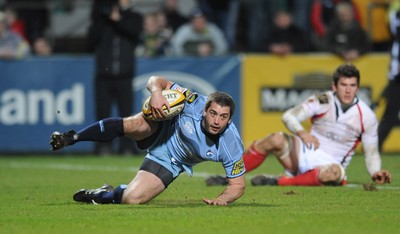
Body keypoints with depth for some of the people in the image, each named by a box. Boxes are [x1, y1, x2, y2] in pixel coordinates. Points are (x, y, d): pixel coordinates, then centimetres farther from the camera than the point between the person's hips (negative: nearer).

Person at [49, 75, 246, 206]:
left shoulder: (232, 146, -26)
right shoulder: (195, 103, -28)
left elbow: (237, 185, -12)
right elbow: (157, 80, -21)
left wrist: (221, 199, -32)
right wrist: (156, 92, -45)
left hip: (168, 162, 1)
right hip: (160, 130, -1)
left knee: (131, 199, -17)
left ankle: (106, 195, 21)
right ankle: (71, 138, -16)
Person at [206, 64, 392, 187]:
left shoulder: (367, 117, -3)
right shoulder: (322, 101, -4)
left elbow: (371, 152, 5)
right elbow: (289, 116, -11)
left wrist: (376, 172, -15)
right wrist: (302, 133, -30)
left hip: (330, 164, -1)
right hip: (306, 152, 1)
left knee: (333, 173, -39)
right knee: (276, 139, -28)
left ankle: (278, 182, -30)